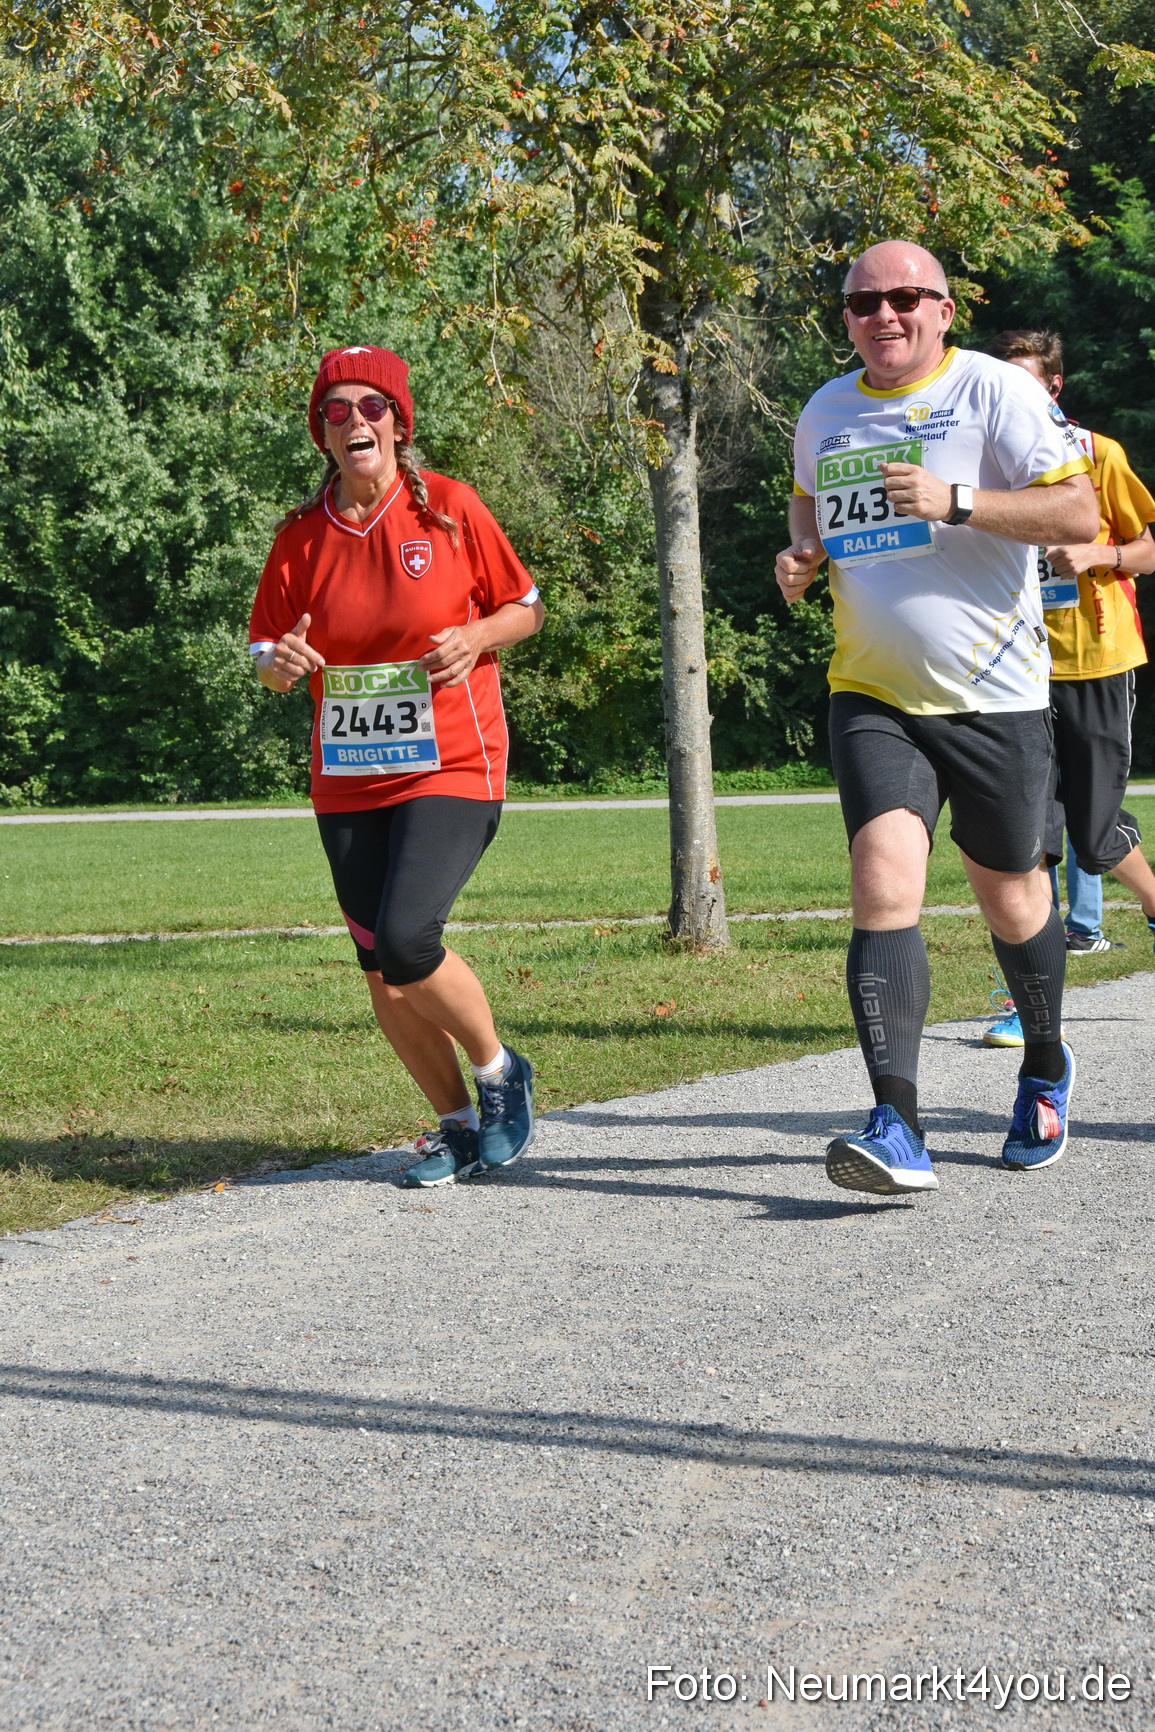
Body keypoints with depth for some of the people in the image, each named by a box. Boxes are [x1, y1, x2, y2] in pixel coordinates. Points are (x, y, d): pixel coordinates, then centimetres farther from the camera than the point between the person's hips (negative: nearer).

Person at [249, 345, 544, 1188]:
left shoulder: (449, 507, -4)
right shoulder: (303, 535, 2)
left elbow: (526, 607, 5)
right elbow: (268, 654, 9)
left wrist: (475, 638, -15)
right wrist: (281, 664, -14)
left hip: (451, 767, -4)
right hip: (348, 780, 4)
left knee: (405, 942, -20)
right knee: (382, 971, 6)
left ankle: (501, 1071, 6)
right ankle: (460, 1125, 24)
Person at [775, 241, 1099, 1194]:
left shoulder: (994, 390, -7)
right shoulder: (825, 412, 11)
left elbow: (1079, 513, -14)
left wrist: (952, 502, -24)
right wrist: (800, 555, 9)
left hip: (994, 693, -3)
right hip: (872, 696, 3)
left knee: (1009, 893, 10)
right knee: (884, 882, -16)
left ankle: (1047, 1069, 39)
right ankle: (898, 1131, -23)